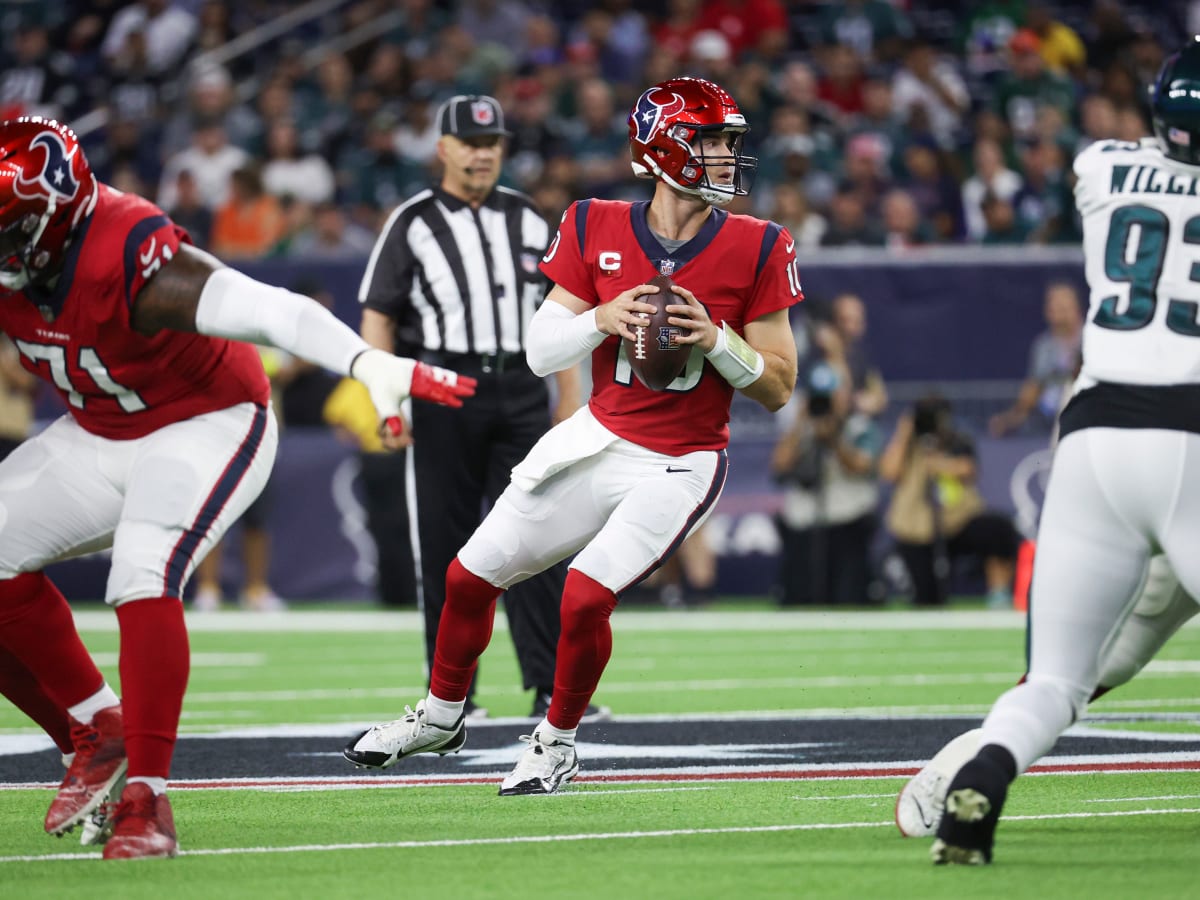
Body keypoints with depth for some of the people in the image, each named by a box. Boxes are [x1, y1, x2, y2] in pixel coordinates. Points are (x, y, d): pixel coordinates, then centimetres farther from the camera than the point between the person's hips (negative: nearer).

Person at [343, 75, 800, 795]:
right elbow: (540, 351, -1)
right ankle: (442, 715, 35)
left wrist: (715, 339, -21)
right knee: (472, 576, 8)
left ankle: (557, 744, 5)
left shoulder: (755, 250, -10)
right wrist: (601, 320, -19)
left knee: (587, 596, -21)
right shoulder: (598, 231, -4)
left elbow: (778, 388, -5)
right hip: (597, 442, 4)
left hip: (679, 466, -4)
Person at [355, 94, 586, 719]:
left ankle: (549, 685, -6)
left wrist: (570, 401, 8)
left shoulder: (527, 221, 13)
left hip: (520, 393, 2)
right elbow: (378, 316, 1)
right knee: (444, 543, 0)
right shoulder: (412, 224, 4)